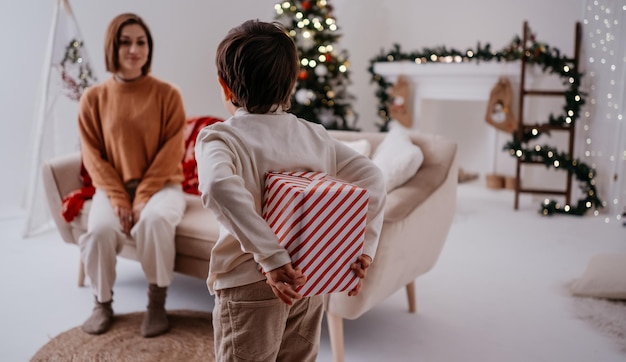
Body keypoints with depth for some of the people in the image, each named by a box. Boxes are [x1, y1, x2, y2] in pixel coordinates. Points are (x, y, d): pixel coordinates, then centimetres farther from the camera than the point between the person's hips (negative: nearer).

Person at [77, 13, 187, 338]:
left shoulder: (167, 94, -3)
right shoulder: (93, 98, 1)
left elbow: (171, 153, -7)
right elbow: (93, 157, -1)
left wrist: (144, 197, -16)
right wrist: (119, 200, -13)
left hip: (161, 185, -1)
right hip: (112, 188, 2)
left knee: (155, 219, -35)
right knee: (100, 228, -29)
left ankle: (157, 302, -13)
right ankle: (103, 303, -1)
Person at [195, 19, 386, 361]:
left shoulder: (219, 138, -13)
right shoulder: (314, 135, 0)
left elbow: (218, 186, -33)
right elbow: (372, 178, -3)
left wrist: (272, 257, -32)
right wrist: (365, 247, -3)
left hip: (250, 285, -5)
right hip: (310, 281, 5)